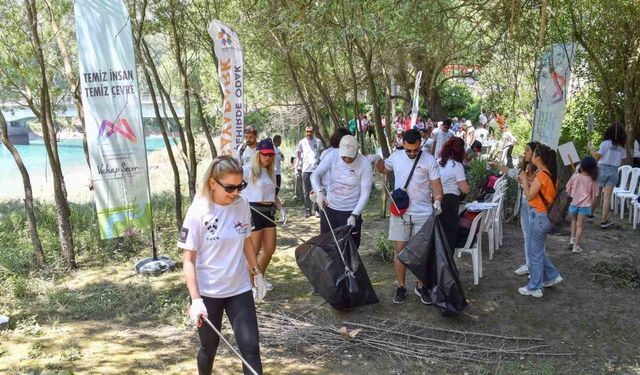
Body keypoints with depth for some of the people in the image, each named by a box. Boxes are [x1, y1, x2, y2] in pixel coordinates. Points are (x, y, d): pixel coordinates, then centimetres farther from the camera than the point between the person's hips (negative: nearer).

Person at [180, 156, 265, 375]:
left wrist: (257, 274, 14)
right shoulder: (198, 212, -17)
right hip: (207, 292, -3)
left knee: (250, 348, 0)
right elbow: (188, 260, -14)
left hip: (239, 289, 3)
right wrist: (196, 299, -20)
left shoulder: (242, 204, -5)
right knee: (209, 347, 14)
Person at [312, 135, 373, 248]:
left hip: (351, 212, -2)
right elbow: (315, 175, -12)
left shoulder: (364, 163, -16)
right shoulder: (333, 156, -10)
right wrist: (319, 192, -33)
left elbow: (365, 194, -13)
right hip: (329, 209, 3)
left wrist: (354, 215, -22)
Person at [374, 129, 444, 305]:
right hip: (400, 212, 2)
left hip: (423, 213, -2)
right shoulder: (396, 157, 1)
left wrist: (437, 201, -25)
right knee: (400, 250, 5)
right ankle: (401, 287, 18)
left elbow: (436, 184, -7)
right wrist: (377, 160, -2)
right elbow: (383, 169, 20)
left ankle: (421, 286, 24)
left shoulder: (429, 161, -8)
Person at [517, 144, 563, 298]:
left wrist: (524, 179, -9)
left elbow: (529, 196, -19)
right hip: (544, 215, 9)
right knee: (538, 250, 22)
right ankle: (552, 276, 29)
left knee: (535, 252, 2)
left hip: (538, 216, -9)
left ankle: (534, 288, 12)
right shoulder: (550, 174, 7)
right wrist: (527, 181, 6)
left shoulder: (541, 175, -21)